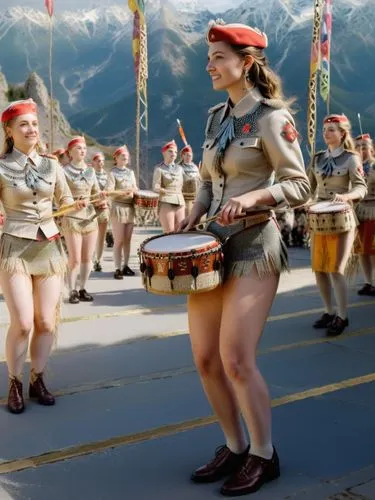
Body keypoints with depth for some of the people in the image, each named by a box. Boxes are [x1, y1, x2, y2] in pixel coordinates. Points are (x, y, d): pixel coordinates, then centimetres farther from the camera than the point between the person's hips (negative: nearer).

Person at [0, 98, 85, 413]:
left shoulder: (51, 165, 6)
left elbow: (66, 202, 16)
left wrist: (85, 205, -2)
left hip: (50, 247, 4)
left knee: (46, 322, 4)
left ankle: (38, 379, 21)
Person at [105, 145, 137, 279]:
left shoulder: (131, 172, 14)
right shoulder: (112, 173, -4)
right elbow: (108, 191, -14)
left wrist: (134, 192, -4)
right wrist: (124, 191, -26)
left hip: (130, 208, 6)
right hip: (118, 208, -6)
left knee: (127, 240, 8)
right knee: (119, 240, -5)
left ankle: (126, 266, 16)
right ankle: (117, 269, -1)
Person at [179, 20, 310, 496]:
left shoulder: (271, 116, -7)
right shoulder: (216, 116, 13)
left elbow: (299, 186, -10)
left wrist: (252, 196, -25)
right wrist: (192, 216, 3)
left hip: (253, 248, -7)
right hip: (214, 244, 7)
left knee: (235, 360, -9)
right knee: (205, 359, 6)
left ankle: (263, 456, 13)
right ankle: (234, 446, 25)